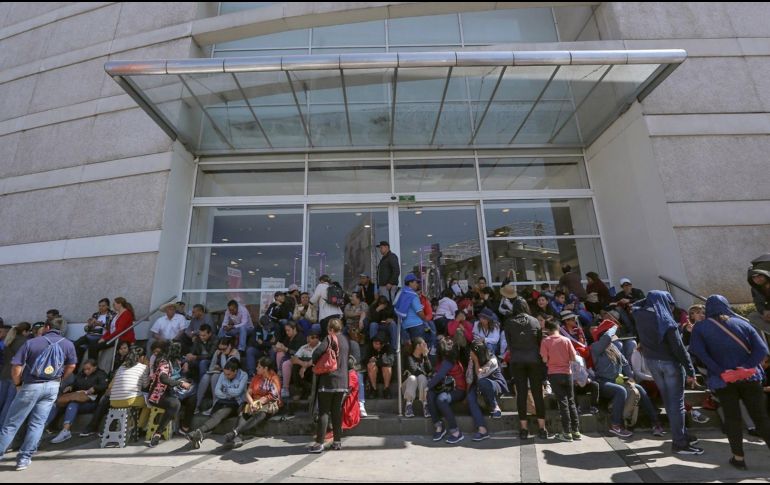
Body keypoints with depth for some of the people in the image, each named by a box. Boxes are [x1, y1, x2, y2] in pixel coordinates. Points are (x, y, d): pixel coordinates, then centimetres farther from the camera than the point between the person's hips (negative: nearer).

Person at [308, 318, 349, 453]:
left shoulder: (330, 338, -10)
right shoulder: (345, 339, 10)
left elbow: (317, 352, -21)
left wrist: (315, 363, -3)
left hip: (328, 380, -6)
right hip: (342, 380, 6)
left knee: (324, 412, 0)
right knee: (337, 411, 13)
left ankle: (319, 443, 2)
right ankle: (337, 441, 17)